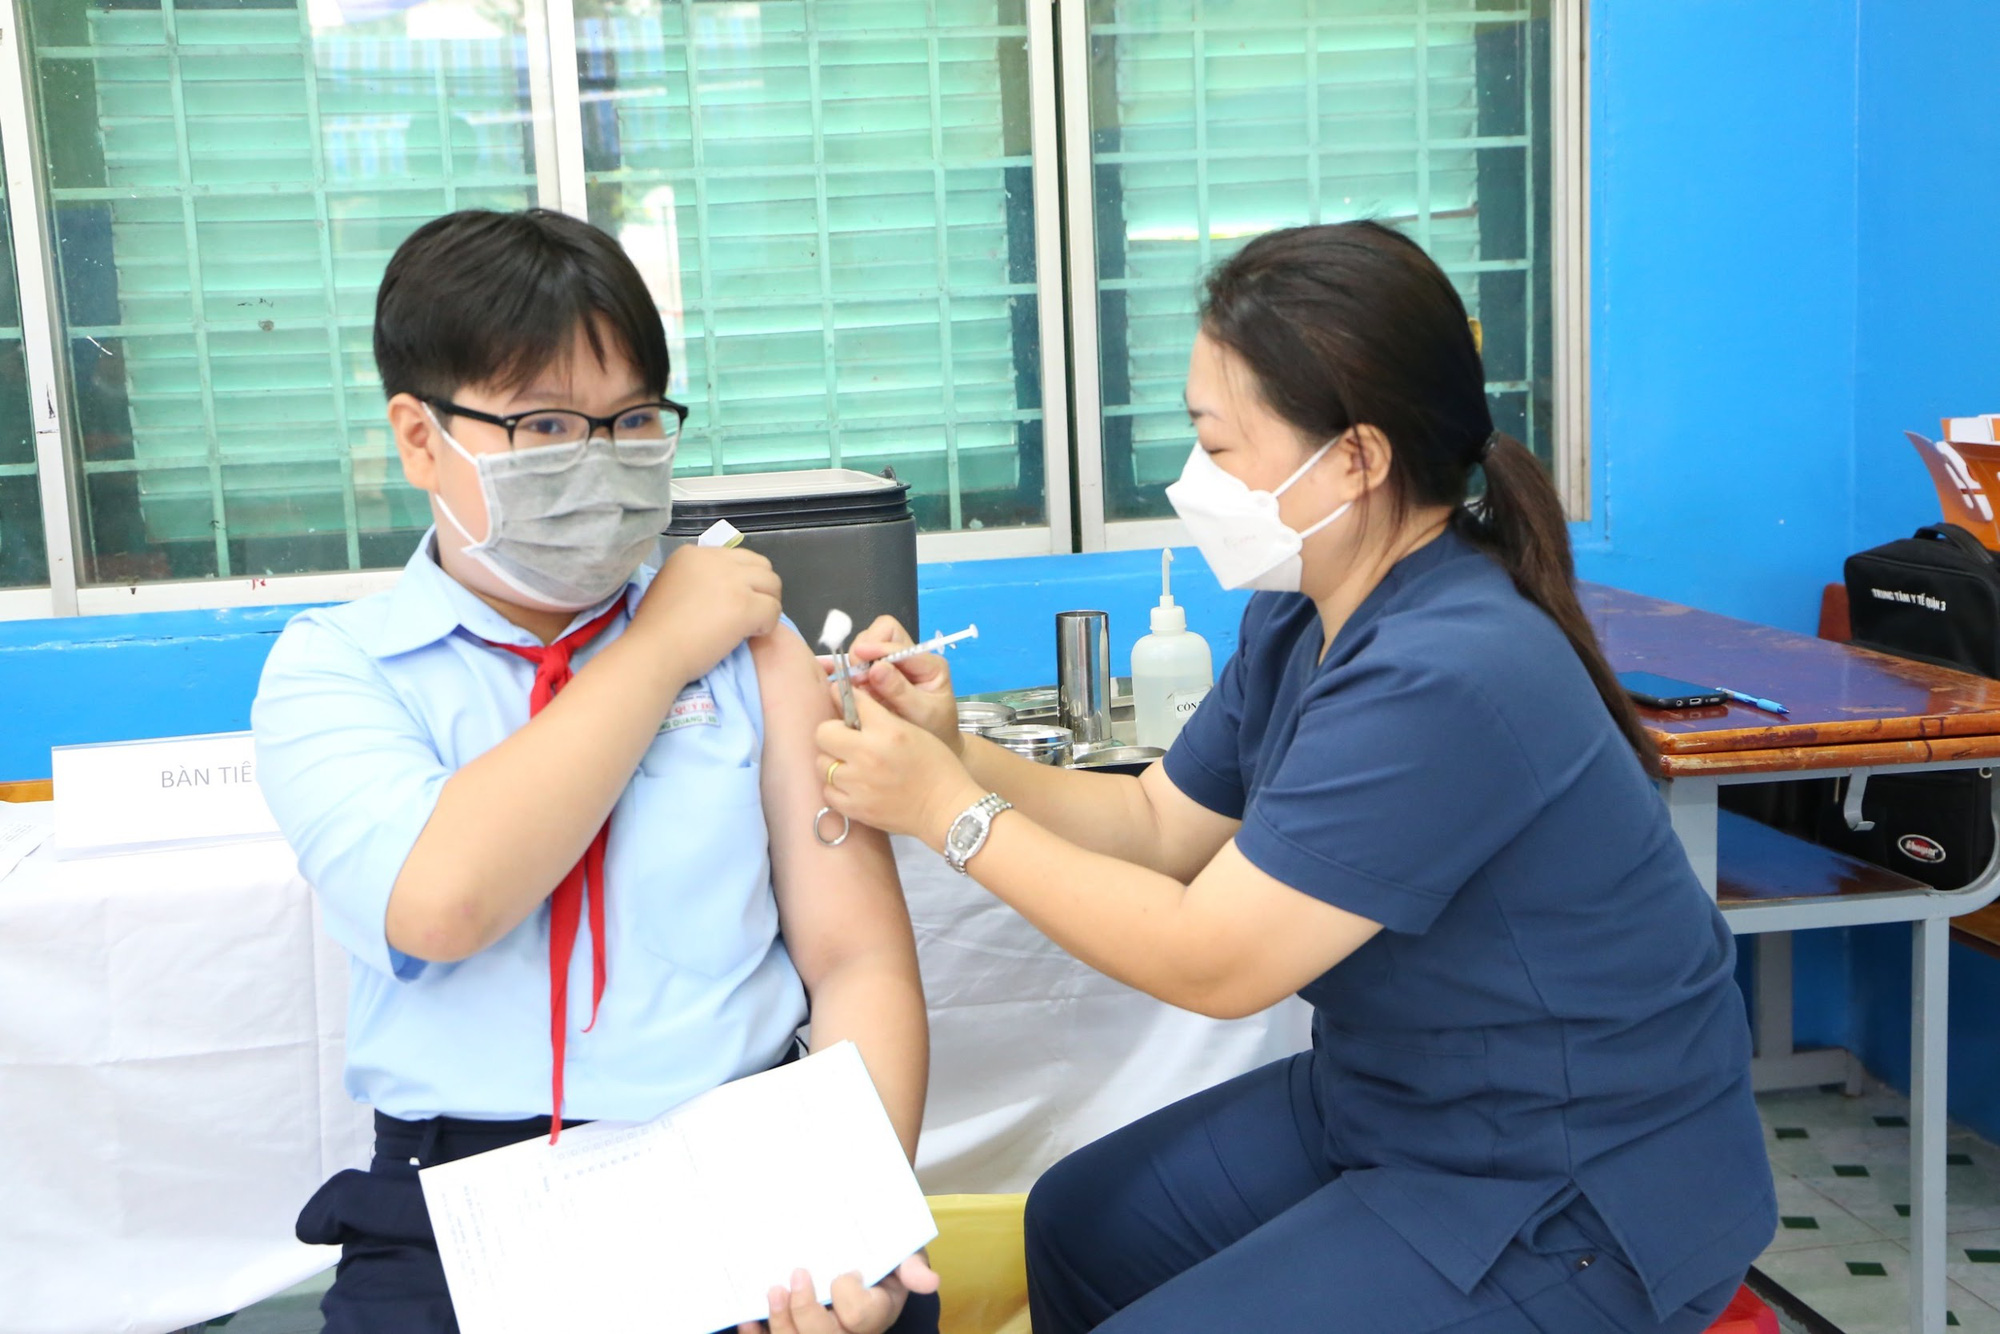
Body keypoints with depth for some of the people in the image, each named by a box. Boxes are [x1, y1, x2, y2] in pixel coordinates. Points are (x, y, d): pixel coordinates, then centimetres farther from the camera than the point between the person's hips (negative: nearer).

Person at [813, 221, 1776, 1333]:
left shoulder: (1446, 680, -31)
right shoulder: (1302, 616, 0)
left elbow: (1209, 959, -26)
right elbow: (1162, 824, 6)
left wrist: (951, 814, -18)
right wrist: (959, 755, -8)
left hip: (1575, 1206, -9)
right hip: (1392, 1105, 9)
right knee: (1080, 1225, 15)